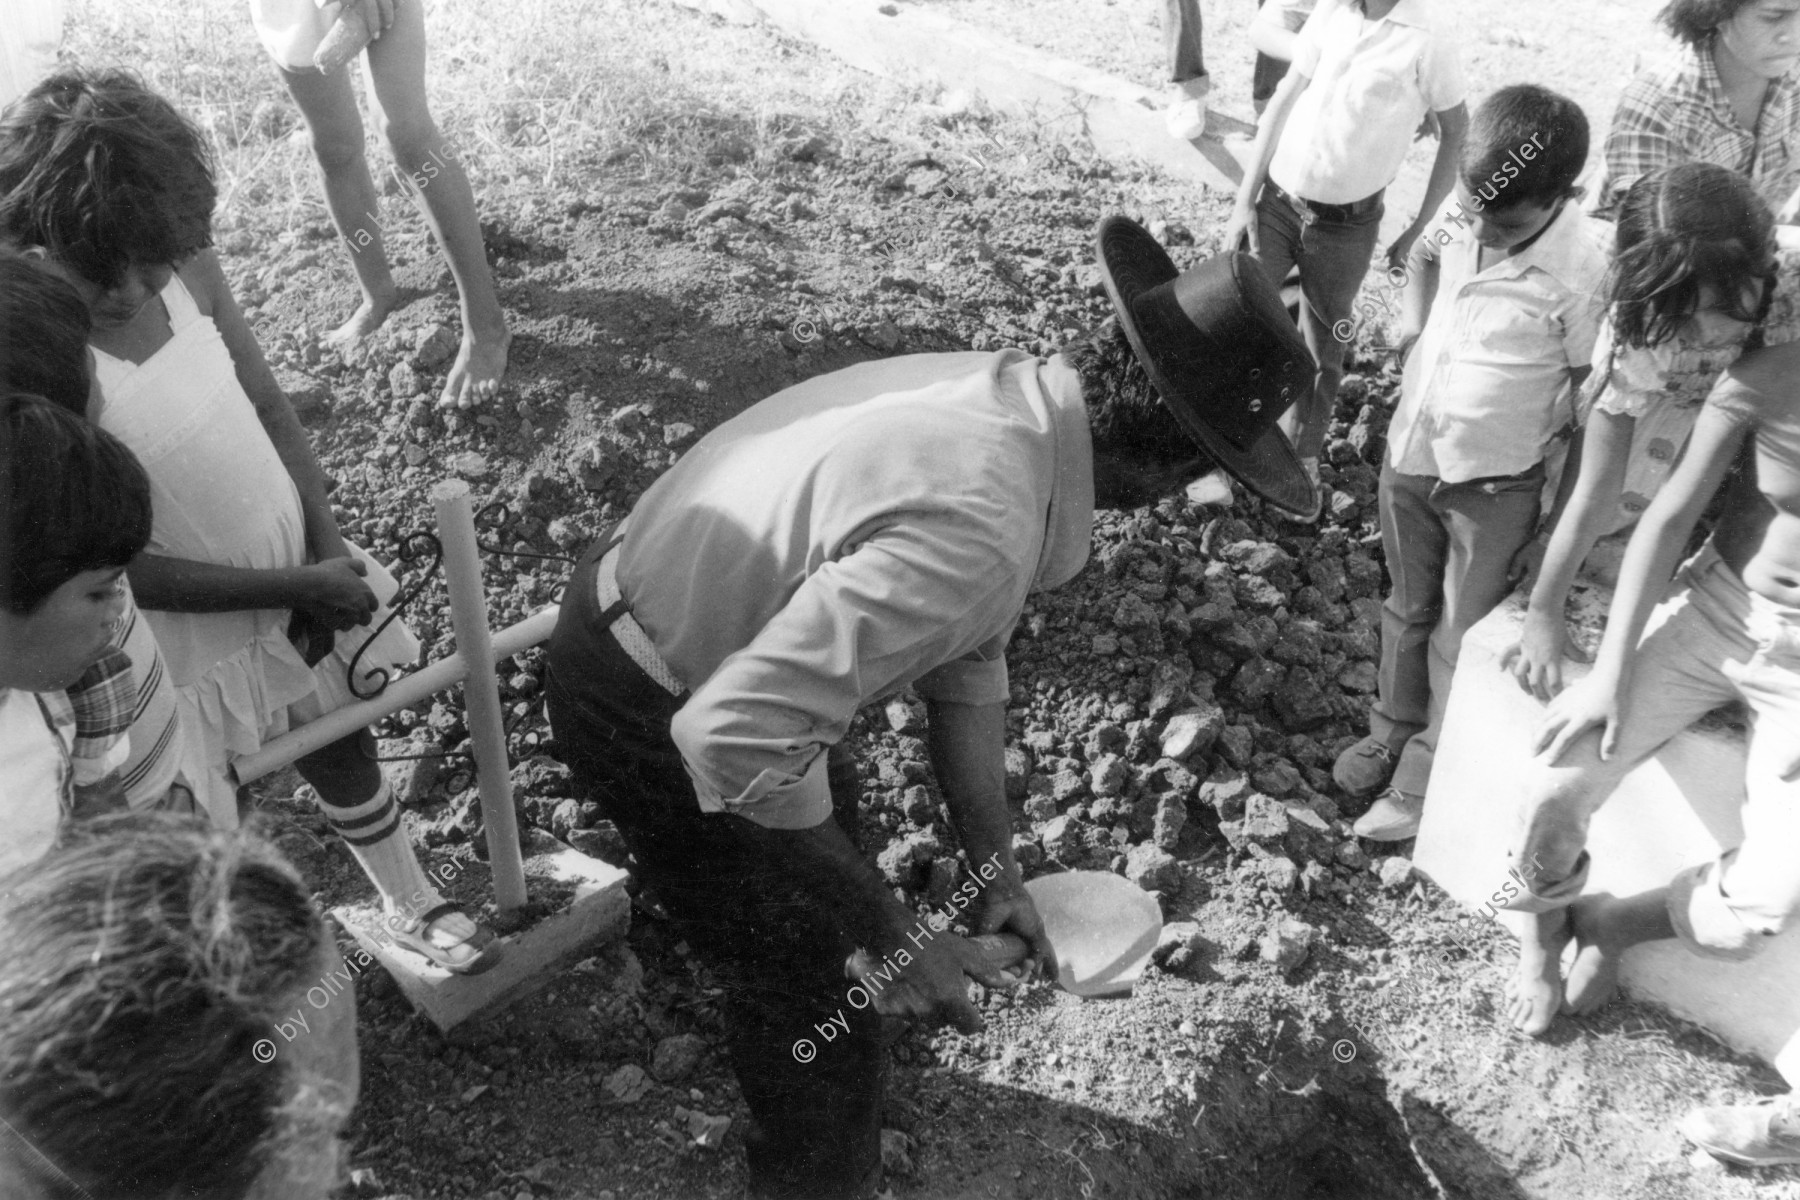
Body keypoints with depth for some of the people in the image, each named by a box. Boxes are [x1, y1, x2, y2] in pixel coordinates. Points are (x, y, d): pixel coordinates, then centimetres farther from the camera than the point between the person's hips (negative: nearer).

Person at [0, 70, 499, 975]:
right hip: (186, 634, -5)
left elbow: (269, 408, -2)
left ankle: (411, 905, 51)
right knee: (207, 833, 15)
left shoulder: (185, 266, -14)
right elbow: (122, 567, -24)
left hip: (298, 578, 6)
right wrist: (298, 587, -21)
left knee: (346, 754, 26)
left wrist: (327, 550, -12)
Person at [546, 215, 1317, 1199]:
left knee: (827, 809, 31)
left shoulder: (1002, 393, -7)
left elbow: (965, 659, 2)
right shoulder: (976, 530, -36)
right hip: (644, 715, -9)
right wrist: (887, 933, -26)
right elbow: (734, 734, -38)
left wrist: (992, 862, 3)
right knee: (808, 974, 6)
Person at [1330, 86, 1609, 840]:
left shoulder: (1581, 273, -24)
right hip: (1409, 453, 5)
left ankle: (1423, 783, 25)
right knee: (1407, 609, 22)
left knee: (1461, 641, 10)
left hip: (1493, 488, -5)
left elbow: (1593, 390, -14)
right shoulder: (1463, 217, -9)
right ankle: (1391, 733, 43)